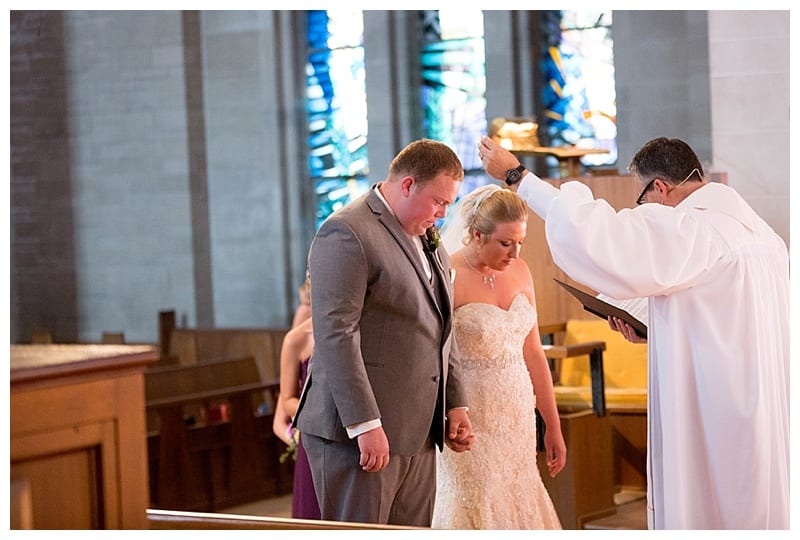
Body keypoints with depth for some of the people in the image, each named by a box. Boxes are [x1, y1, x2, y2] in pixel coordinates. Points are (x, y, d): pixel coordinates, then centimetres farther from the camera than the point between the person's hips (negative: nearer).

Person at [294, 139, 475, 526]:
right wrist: (365, 425, -22)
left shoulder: (428, 242, 18)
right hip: (359, 432, -9)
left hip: (417, 434, 9)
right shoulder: (347, 233, -12)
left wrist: (455, 404, 15)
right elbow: (335, 335, -19)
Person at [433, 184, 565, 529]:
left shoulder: (519, 272, 7)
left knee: (520, 509, 6)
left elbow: (532, 353, 13)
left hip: (517, 421, 6)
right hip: (471, 424, -6)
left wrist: (553, 426, 14)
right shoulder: (448, 277, -12)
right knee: (476, 513, -4)